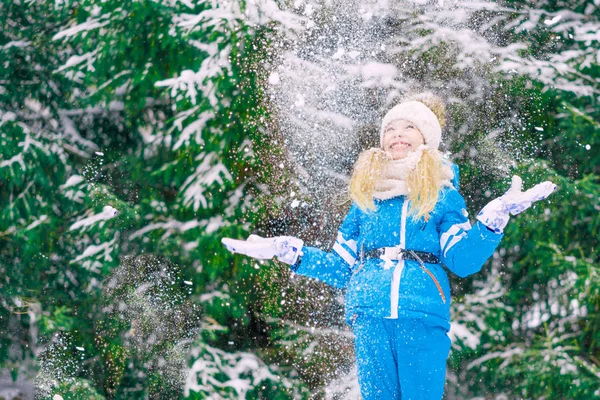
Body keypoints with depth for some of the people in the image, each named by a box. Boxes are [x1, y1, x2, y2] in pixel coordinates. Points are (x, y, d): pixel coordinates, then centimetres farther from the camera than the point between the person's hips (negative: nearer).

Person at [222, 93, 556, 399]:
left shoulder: (442, 194, 11)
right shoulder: (366, 195, 18)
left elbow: (463, 261, -3)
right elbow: (340, 269, 21)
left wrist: (496, 216, -15)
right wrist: (284, 249, 15)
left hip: (423, 320, -2)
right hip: (370, 319, 2)